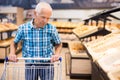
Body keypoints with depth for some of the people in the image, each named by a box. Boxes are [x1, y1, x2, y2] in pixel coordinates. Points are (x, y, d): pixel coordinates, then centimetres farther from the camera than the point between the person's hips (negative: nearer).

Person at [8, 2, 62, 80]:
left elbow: (58, 44, 6)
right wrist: (12, 53, -10)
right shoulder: (23, 28, -9)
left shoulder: (52, 29, -10)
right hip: (30, 65, 1)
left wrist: (57, 54, -12)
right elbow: (14, 43, 7)